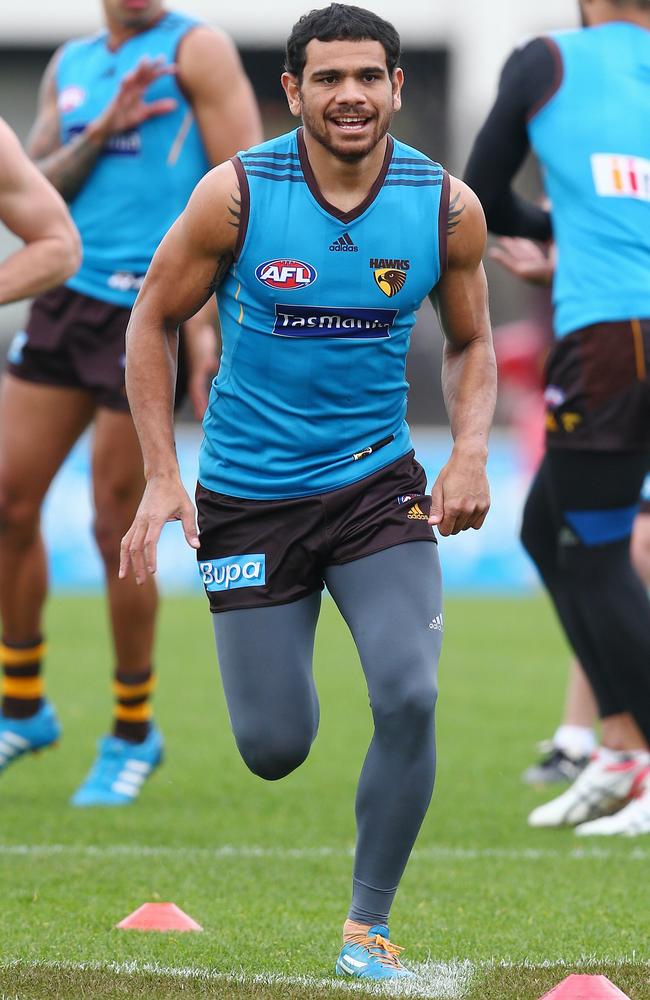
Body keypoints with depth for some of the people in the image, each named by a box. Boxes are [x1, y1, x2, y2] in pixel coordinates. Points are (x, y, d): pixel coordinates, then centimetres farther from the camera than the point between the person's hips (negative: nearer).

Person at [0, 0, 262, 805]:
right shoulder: (71, 65, 15)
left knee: (116, 527, -3)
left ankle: (133, 733, 12)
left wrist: (212, 323, -15)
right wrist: (102, 130, -9)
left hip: (147, 311, -6)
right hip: (65, 296, 6)